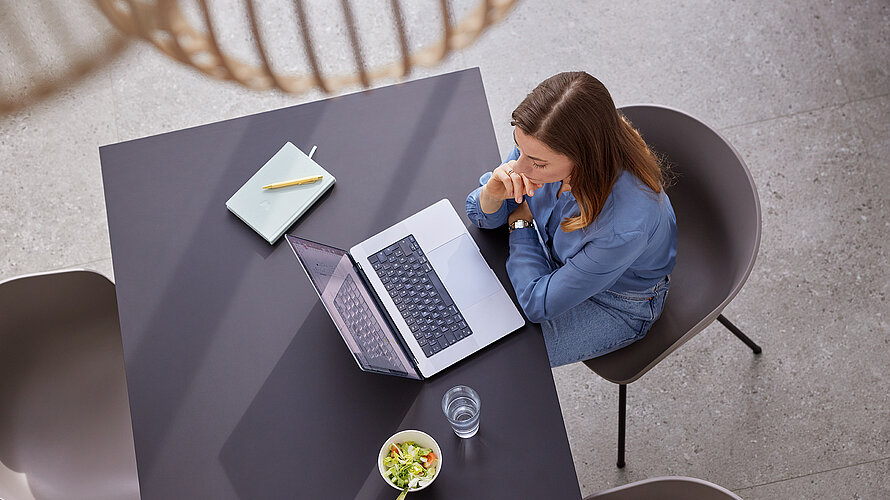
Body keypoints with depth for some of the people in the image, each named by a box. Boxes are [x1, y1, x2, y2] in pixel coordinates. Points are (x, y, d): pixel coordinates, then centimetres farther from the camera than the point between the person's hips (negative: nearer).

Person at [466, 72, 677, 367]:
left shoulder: (627, 225, -43)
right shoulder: (541, 147, -26)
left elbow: (539, 304, -29)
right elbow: (482, 216, -9)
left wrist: (521, 221, -18)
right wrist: (494, 193, -33)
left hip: (614, 307, -5)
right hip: (559, 260, 6)